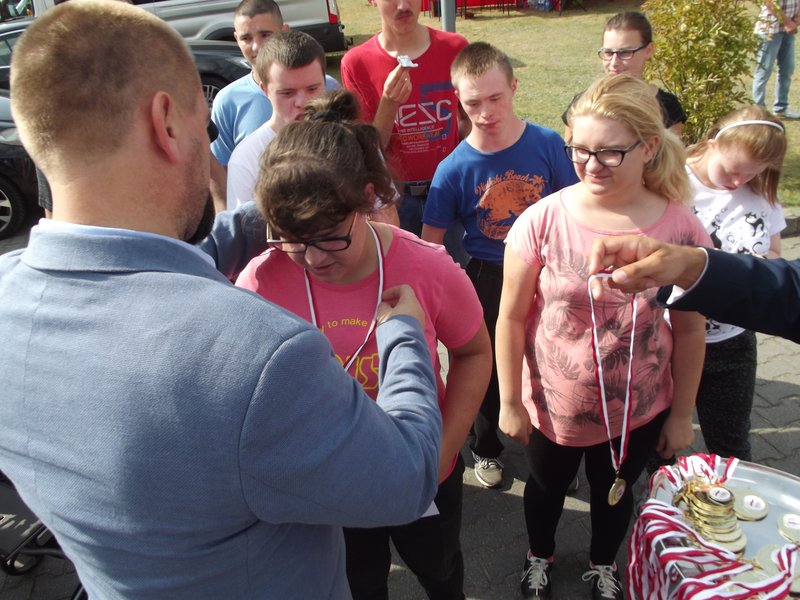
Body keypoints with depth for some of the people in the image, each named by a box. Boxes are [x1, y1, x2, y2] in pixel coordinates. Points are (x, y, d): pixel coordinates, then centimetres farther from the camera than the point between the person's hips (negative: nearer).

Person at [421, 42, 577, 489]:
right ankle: (487, 447, 43)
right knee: (489, 366, 17)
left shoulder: (548, 144, -13)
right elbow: (431, 243, -10)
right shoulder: (454, 168, -16)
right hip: (487, 278, -1)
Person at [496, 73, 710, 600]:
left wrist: (682, 414, 2)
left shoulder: (680, 229, -16)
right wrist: (510, 403, -6)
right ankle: (540, 557, 59)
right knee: (547, 487, 26)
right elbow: (511, 317, -12)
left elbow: (690, 330, -5)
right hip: (553, 406, -1)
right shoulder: (543, 221, -21)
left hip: (639, 411, 1)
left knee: (615, 491, 27)